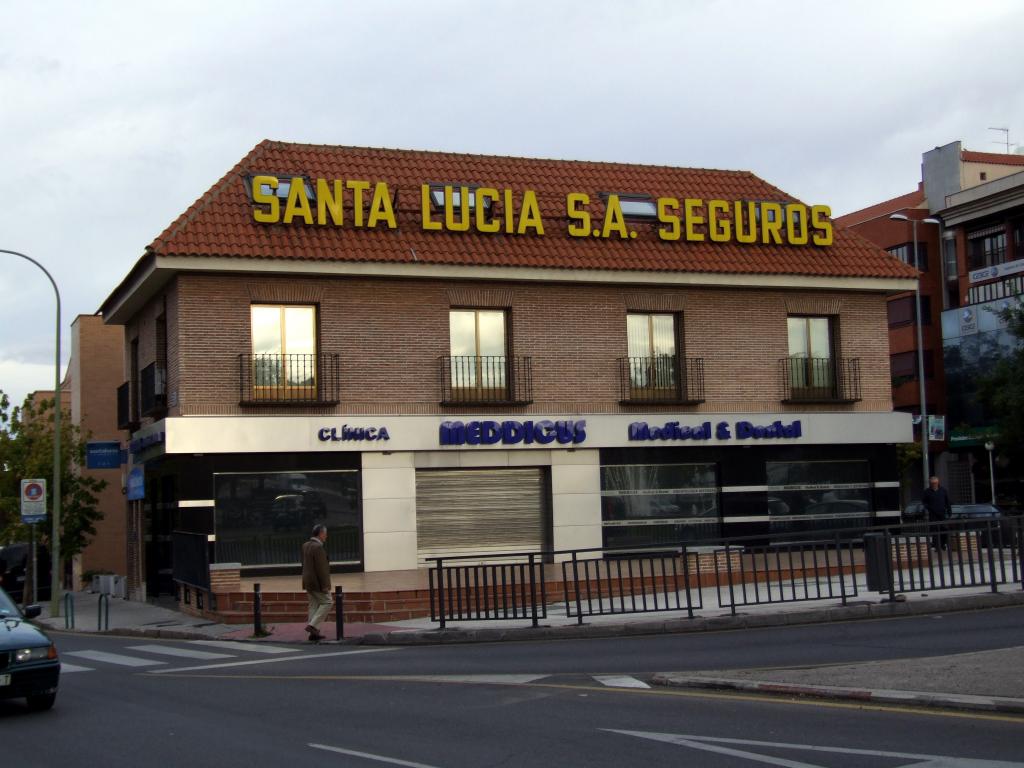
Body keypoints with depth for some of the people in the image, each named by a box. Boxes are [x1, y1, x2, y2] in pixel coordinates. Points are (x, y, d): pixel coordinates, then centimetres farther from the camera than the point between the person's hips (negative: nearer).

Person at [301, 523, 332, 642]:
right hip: (317, 582, -9)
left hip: (308, 581, 9)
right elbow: (321, 567, -21)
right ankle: (312, 625, -8)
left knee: (314, 605, 11)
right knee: (326, 602, 0)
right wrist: (325, 585, -18)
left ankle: (313, 633, 11)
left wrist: (306, 582, 20)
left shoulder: (305, 546, 10)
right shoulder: (318, 547, -19)